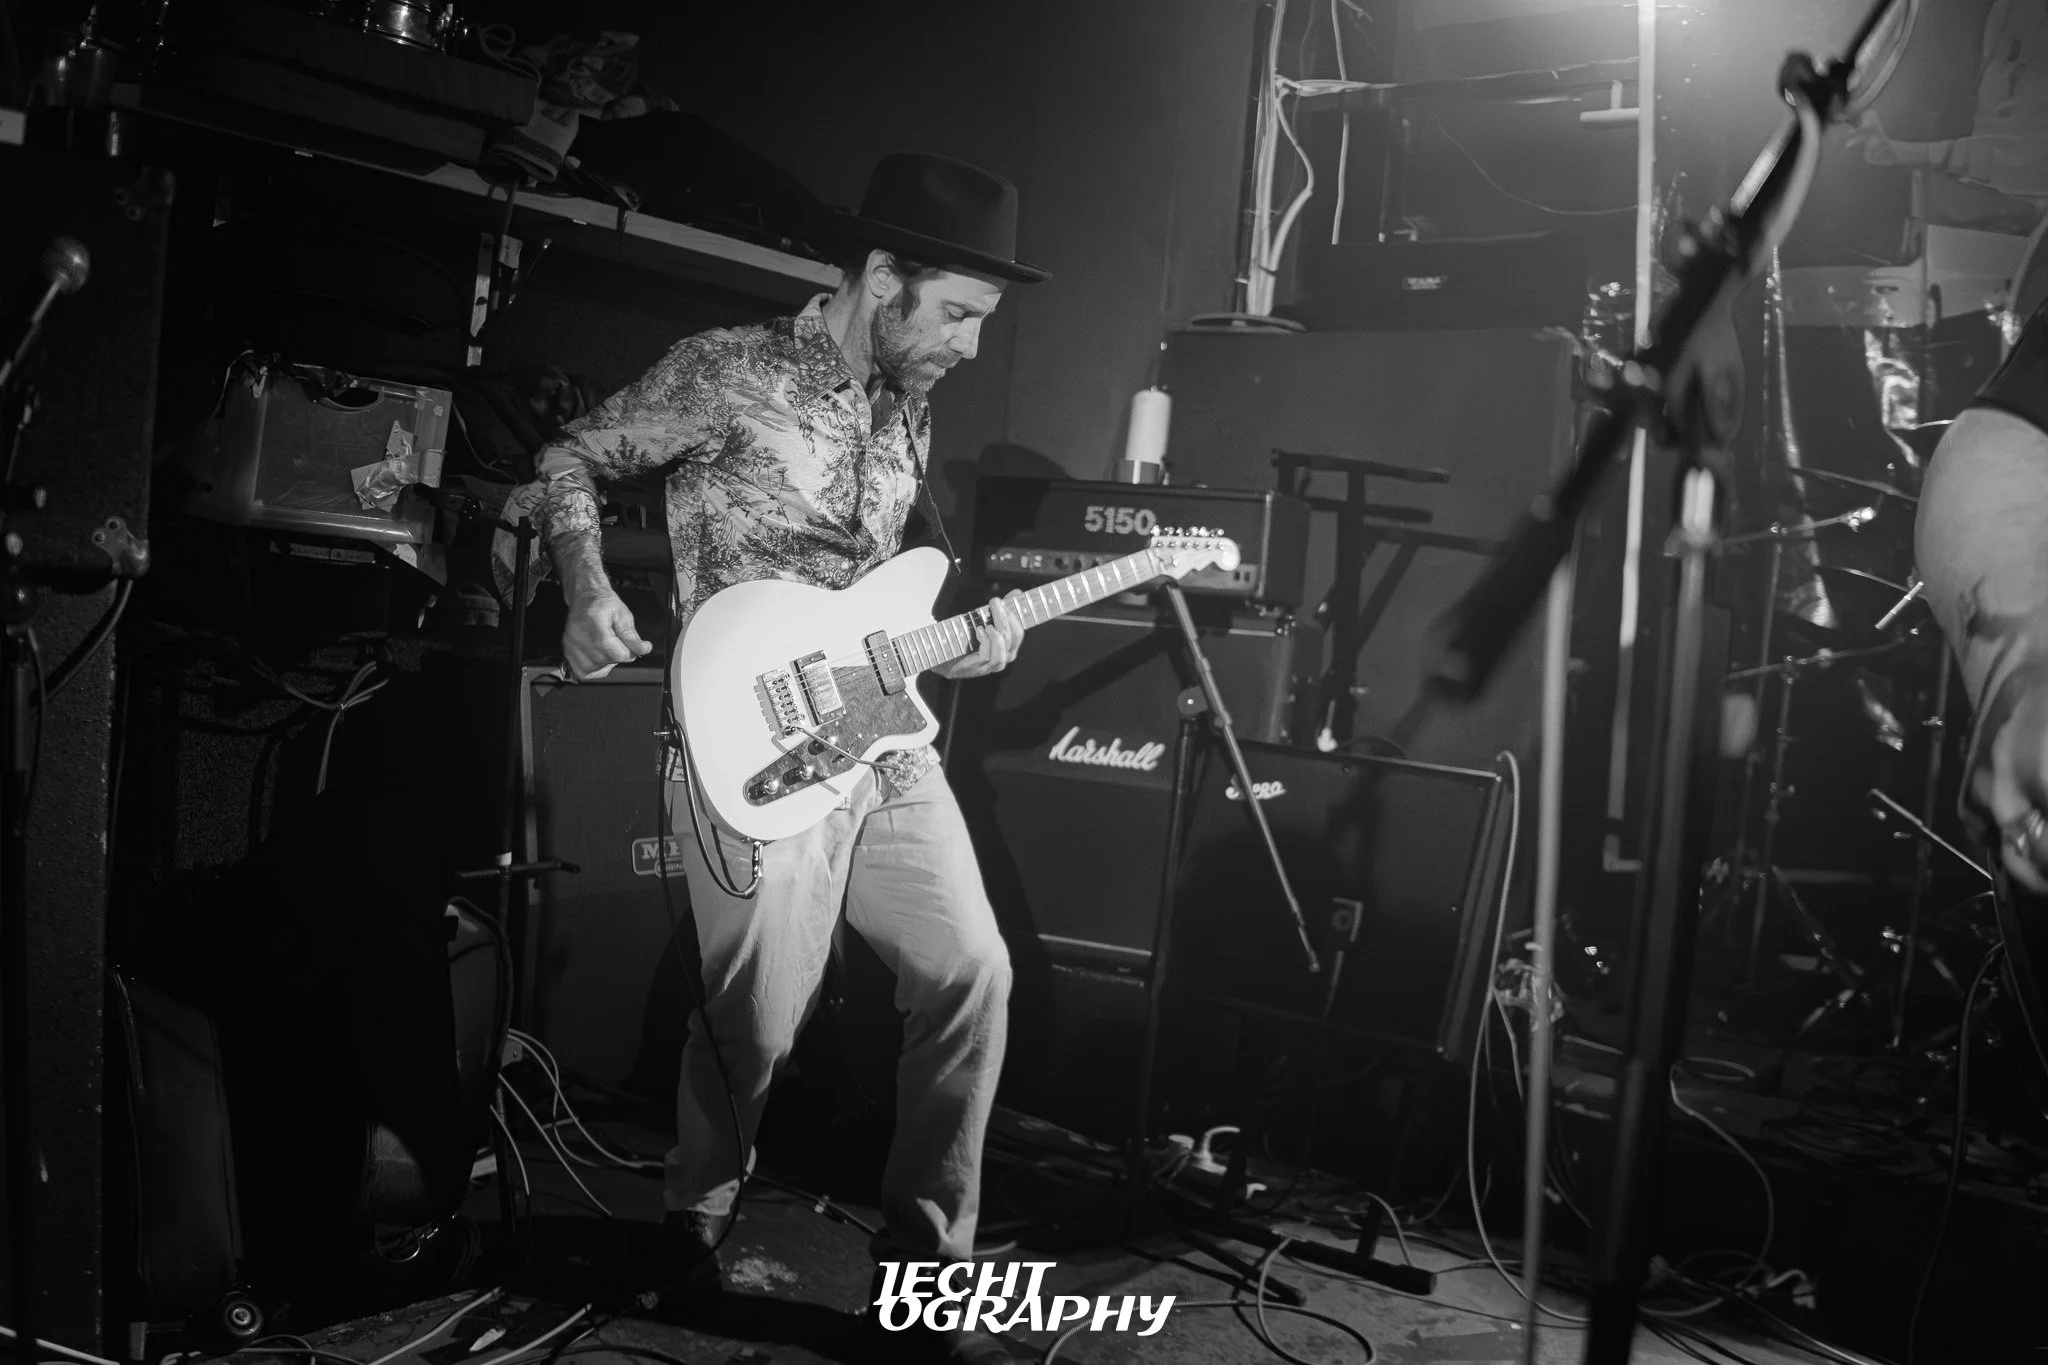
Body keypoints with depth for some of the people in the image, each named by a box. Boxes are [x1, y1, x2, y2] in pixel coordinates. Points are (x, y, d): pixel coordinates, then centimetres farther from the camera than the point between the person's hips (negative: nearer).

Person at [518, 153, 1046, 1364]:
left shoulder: (910, 410, 13)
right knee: (759, 1021, -2)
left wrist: (956, 647, 4)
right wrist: (587, 594, -16)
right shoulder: (730, 372, -8)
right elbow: (572, 461, 0)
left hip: (885, 745, 7)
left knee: (971, 975, 0)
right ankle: (696, 1225, 30)